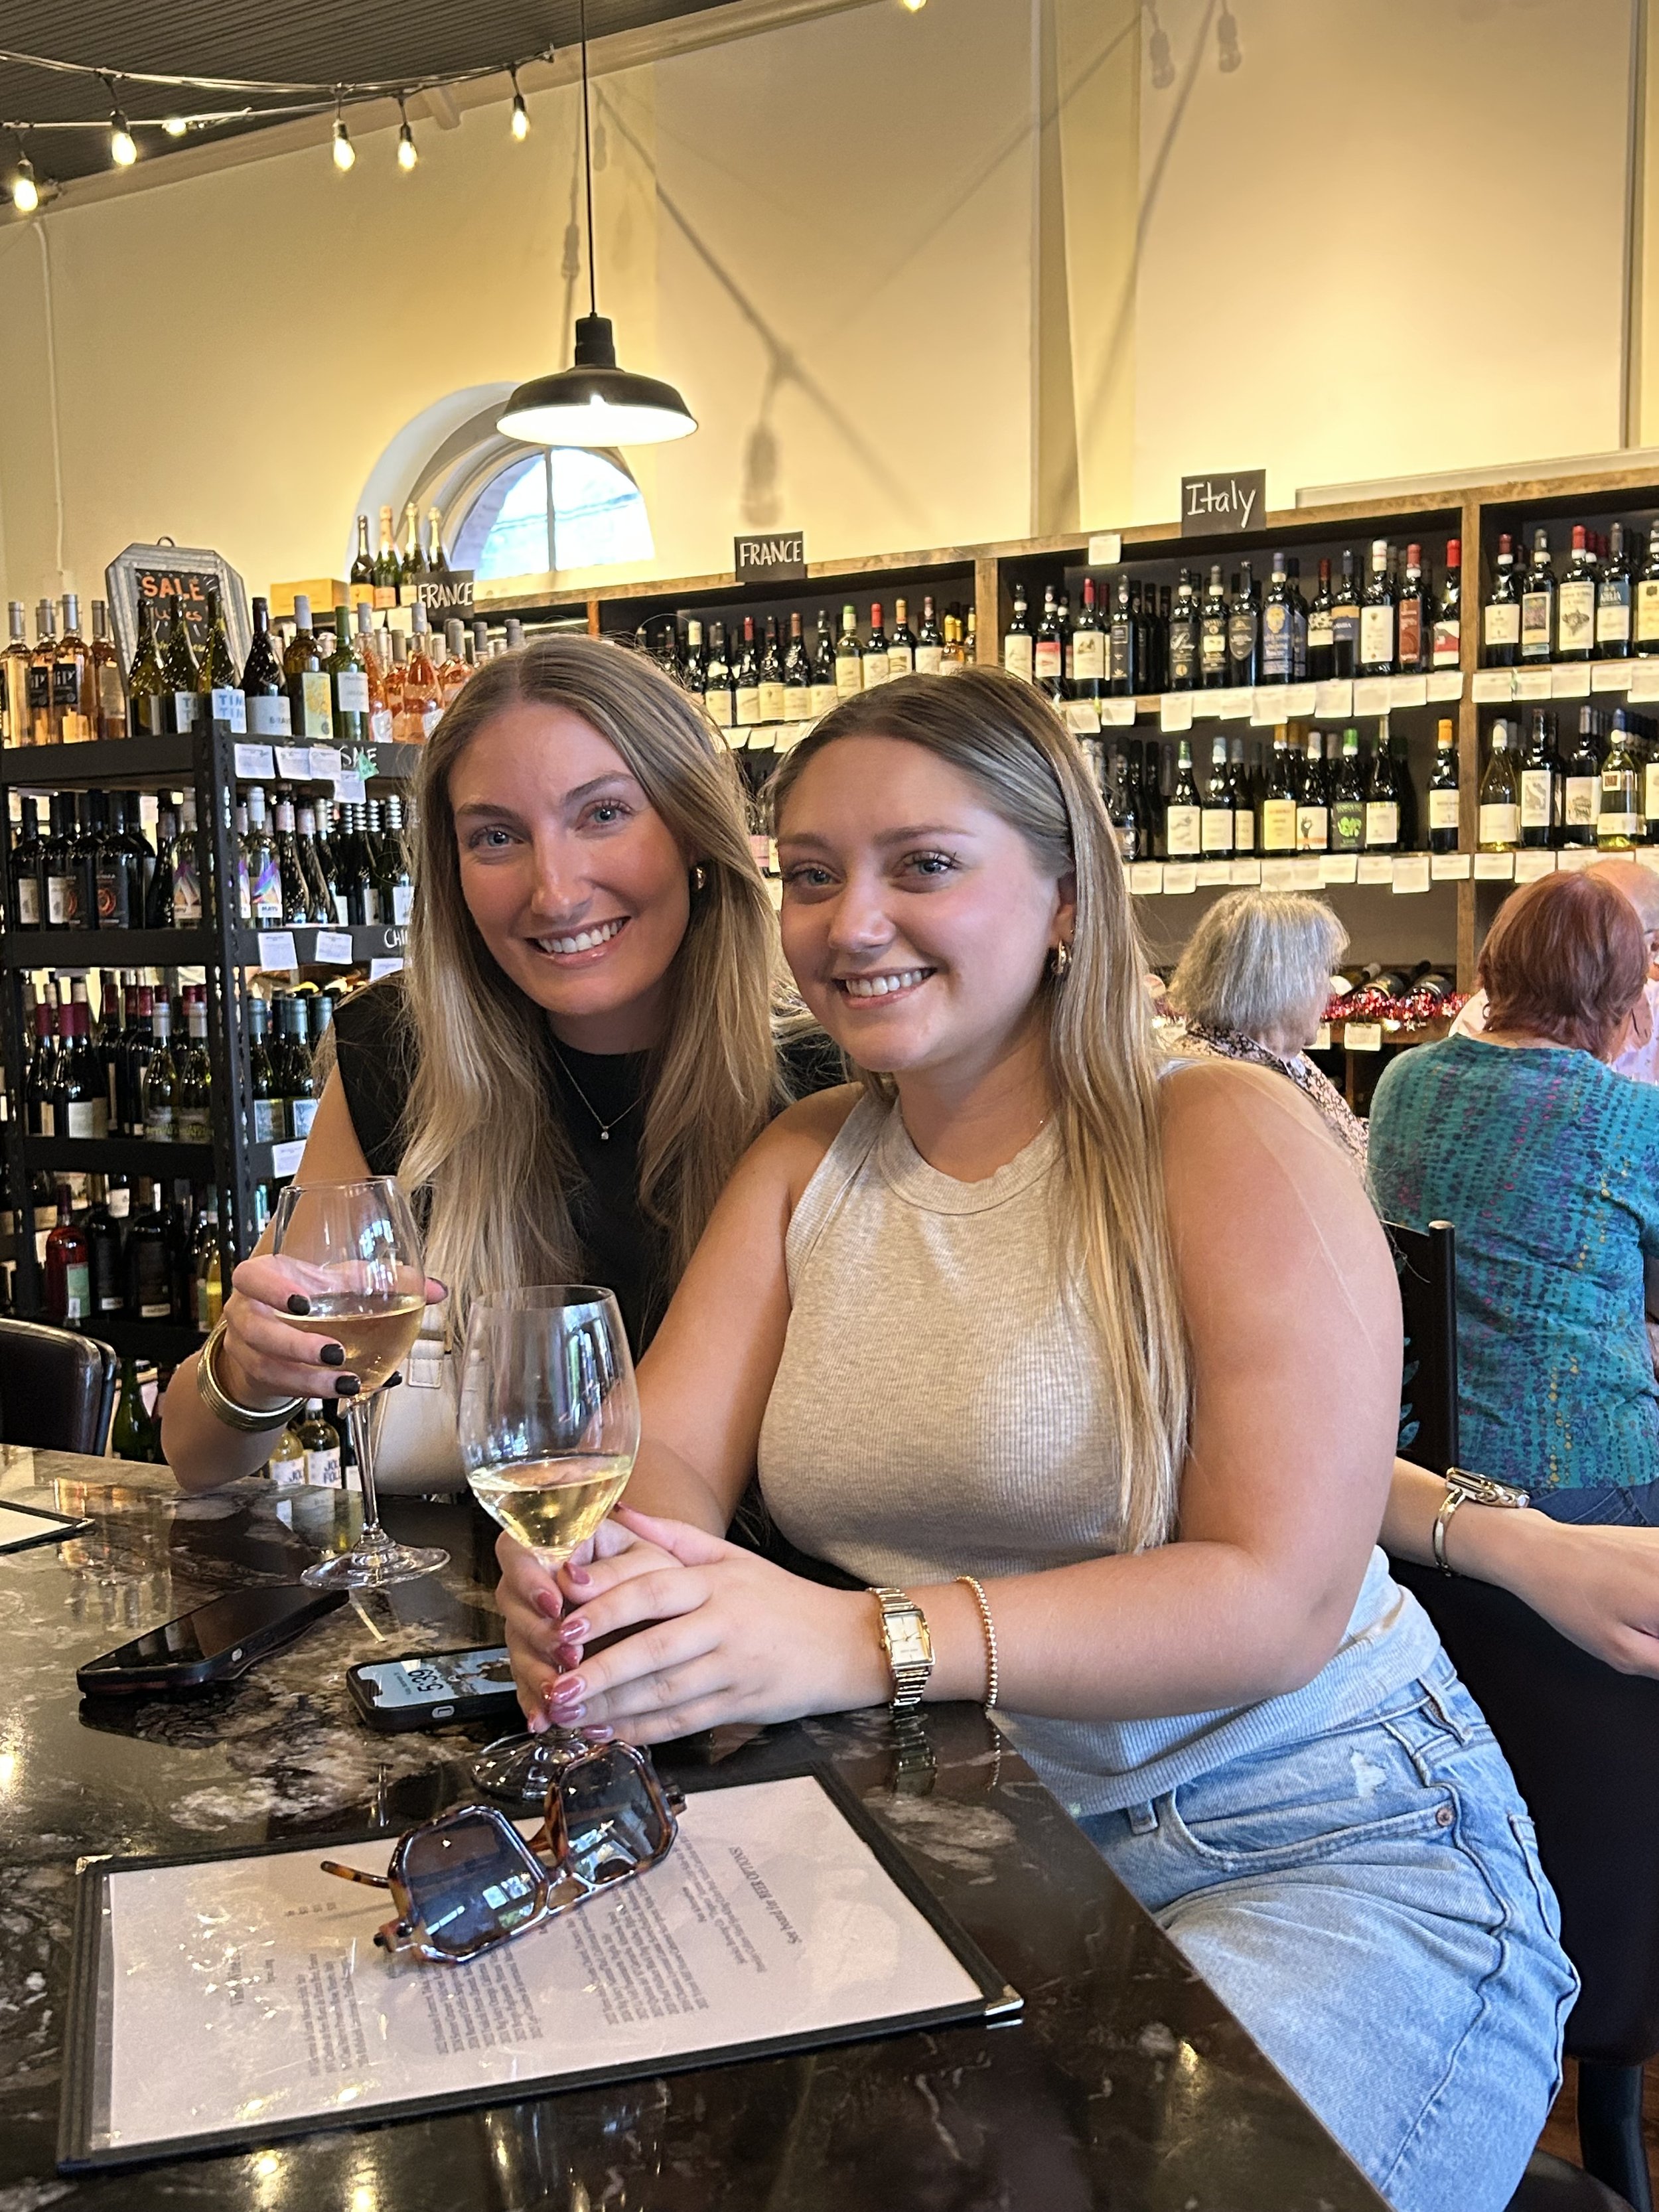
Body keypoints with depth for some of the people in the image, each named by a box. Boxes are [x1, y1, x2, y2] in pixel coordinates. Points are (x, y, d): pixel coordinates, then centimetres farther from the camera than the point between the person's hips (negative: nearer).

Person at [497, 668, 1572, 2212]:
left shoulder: (1225, 1138, -11)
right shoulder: (804, 1161, 8)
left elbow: (1282, 1599, -20)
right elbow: (666, 1456, -3)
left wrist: (861, 1641, -31)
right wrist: (596, 1580, -27)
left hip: (1320, 1842, -4)